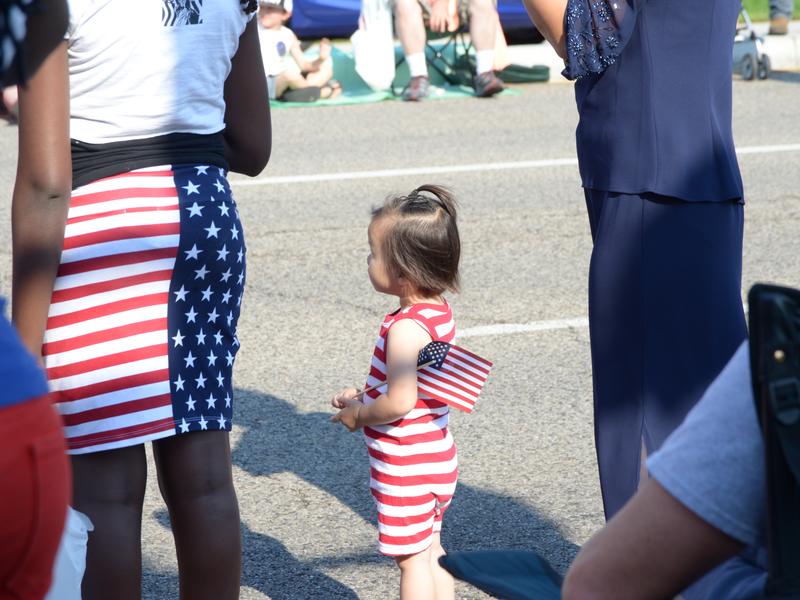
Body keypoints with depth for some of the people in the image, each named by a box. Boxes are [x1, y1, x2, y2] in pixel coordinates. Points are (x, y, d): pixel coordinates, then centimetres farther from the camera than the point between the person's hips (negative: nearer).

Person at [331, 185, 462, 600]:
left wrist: (358, 414, -12)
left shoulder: (406, 328, -25)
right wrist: (364, 397, 9)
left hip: (406, 470, -9)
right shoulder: (439, 312, 4)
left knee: (412, 560, 0)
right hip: (436, 460, 9)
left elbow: (400, 401, -29)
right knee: (430, 550, 19)